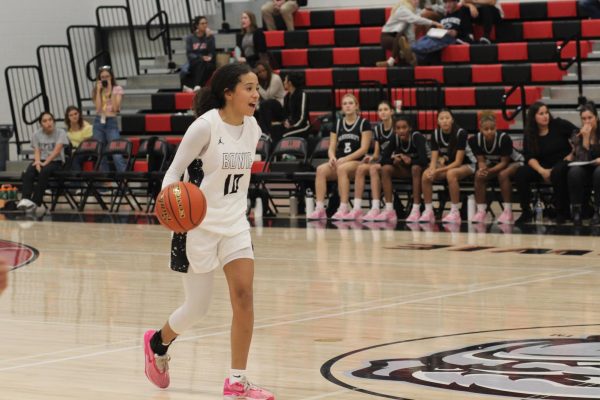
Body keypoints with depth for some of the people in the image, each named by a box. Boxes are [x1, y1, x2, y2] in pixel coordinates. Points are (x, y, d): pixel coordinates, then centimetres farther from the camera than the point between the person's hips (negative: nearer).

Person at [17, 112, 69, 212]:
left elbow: (57, 151, -12)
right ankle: (25, 199, -45)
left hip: (56, 162, -3)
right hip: (41, 161, 3)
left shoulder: (60, 133, -1)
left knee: (44, 171, -37)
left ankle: (35, 201, -39)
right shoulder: (36, 135, 10)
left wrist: (45, 163, -25)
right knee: (28, 173, -31)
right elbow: (37, 152, 2)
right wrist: (38, 162, -21)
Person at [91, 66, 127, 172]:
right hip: (99, 122, 3)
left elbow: (115, 107, -10)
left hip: (111, 122, -3)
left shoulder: (117, 89, 2)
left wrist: (110, 91, -10)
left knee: (117, 154, -15)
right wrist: (99, 90, -5)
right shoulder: (96, 90, 9)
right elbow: (98, 107, -5)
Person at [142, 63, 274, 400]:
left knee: (244, 295, -11)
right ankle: (158, 343, 37)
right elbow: (174, 170, -12)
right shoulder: (205, 126, -17)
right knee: (197, 307, 5)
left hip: (235, 223, 5)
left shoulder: (252, 128, 1)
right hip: (198, 225, -5)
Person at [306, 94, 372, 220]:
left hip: (357, 162, -4)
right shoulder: (337, 123, 15)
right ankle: (319, 208, -34)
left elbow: (364, 148, -6)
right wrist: (332, 157, -13)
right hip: (339, 162, 4)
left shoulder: (364, 123, 2)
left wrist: (345, 159, -17)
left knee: (342, 168, -38)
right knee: (321, 169, -27)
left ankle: (344, 209, -39)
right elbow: (331, 147, 11)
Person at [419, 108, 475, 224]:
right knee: (426, 175, -23)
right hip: (447, 164, 5)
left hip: (466, 165, -5)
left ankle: (455, 213, -32)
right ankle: (428, 212, -16)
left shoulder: (460, 133, -22)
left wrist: (438, 171, -34)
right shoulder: (435, 134, -8)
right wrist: (432, 171, -32)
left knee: (451, 174, -38)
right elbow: (434, 160, -9)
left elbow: (458, 162, -25)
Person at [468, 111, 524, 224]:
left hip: (514, 162, -4)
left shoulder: (504, 138, -32)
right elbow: (481, 160, -13)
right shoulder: (475, 140, -20)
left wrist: (489, 171, -41)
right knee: (479, 175, -23)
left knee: (503, 174, -36)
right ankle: (481, 211, -16)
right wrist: (482, 169, -37)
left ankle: (507, 211, -27)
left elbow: (504, 162, -26)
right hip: (493, 163, 4)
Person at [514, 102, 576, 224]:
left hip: (563, 163, -3)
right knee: (520, 173, -21)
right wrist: (542, 171, -22)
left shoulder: (559, 125, -4)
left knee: (557, 172, -38)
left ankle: (562, 212, -24)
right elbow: (530, 158, -6)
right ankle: (526, 212, -17)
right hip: (543, 167, 3)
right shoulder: (529, 135, 3)